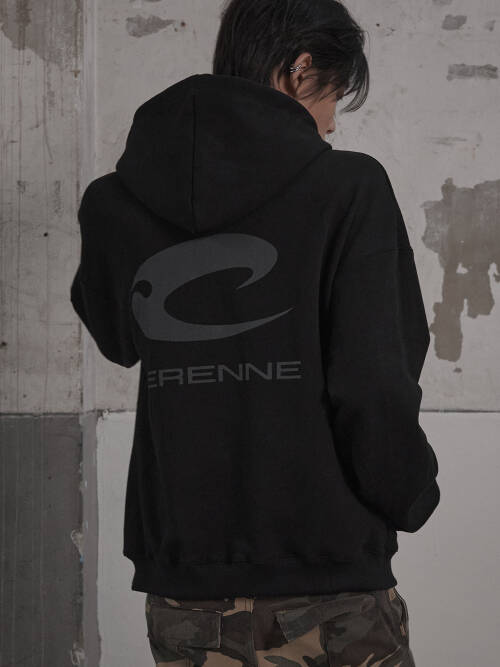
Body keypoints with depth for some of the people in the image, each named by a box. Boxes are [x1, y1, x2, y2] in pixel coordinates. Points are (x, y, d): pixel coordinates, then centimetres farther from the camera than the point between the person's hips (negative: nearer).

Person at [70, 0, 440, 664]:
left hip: (179, 593, 4)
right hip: (326, 592, -4)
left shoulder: (113, 204, 3)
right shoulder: (346, 187, -10)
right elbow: (375, 384, -14)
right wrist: (411, 497, 3)